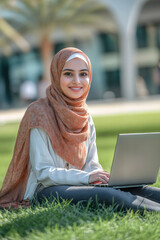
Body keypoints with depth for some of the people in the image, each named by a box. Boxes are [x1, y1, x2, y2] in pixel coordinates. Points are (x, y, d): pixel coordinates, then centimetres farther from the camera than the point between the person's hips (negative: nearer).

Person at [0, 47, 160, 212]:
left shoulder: (84, 117, 13)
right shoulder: (39, 113, -10)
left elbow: (91, 165, 12)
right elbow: (42, 172, -12)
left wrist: (113, 177, -11)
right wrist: (86, 177, -23)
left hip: (78, 185, 7)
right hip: (46, 191, -7)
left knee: (134, 189, -20)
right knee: (106, 195, -34)